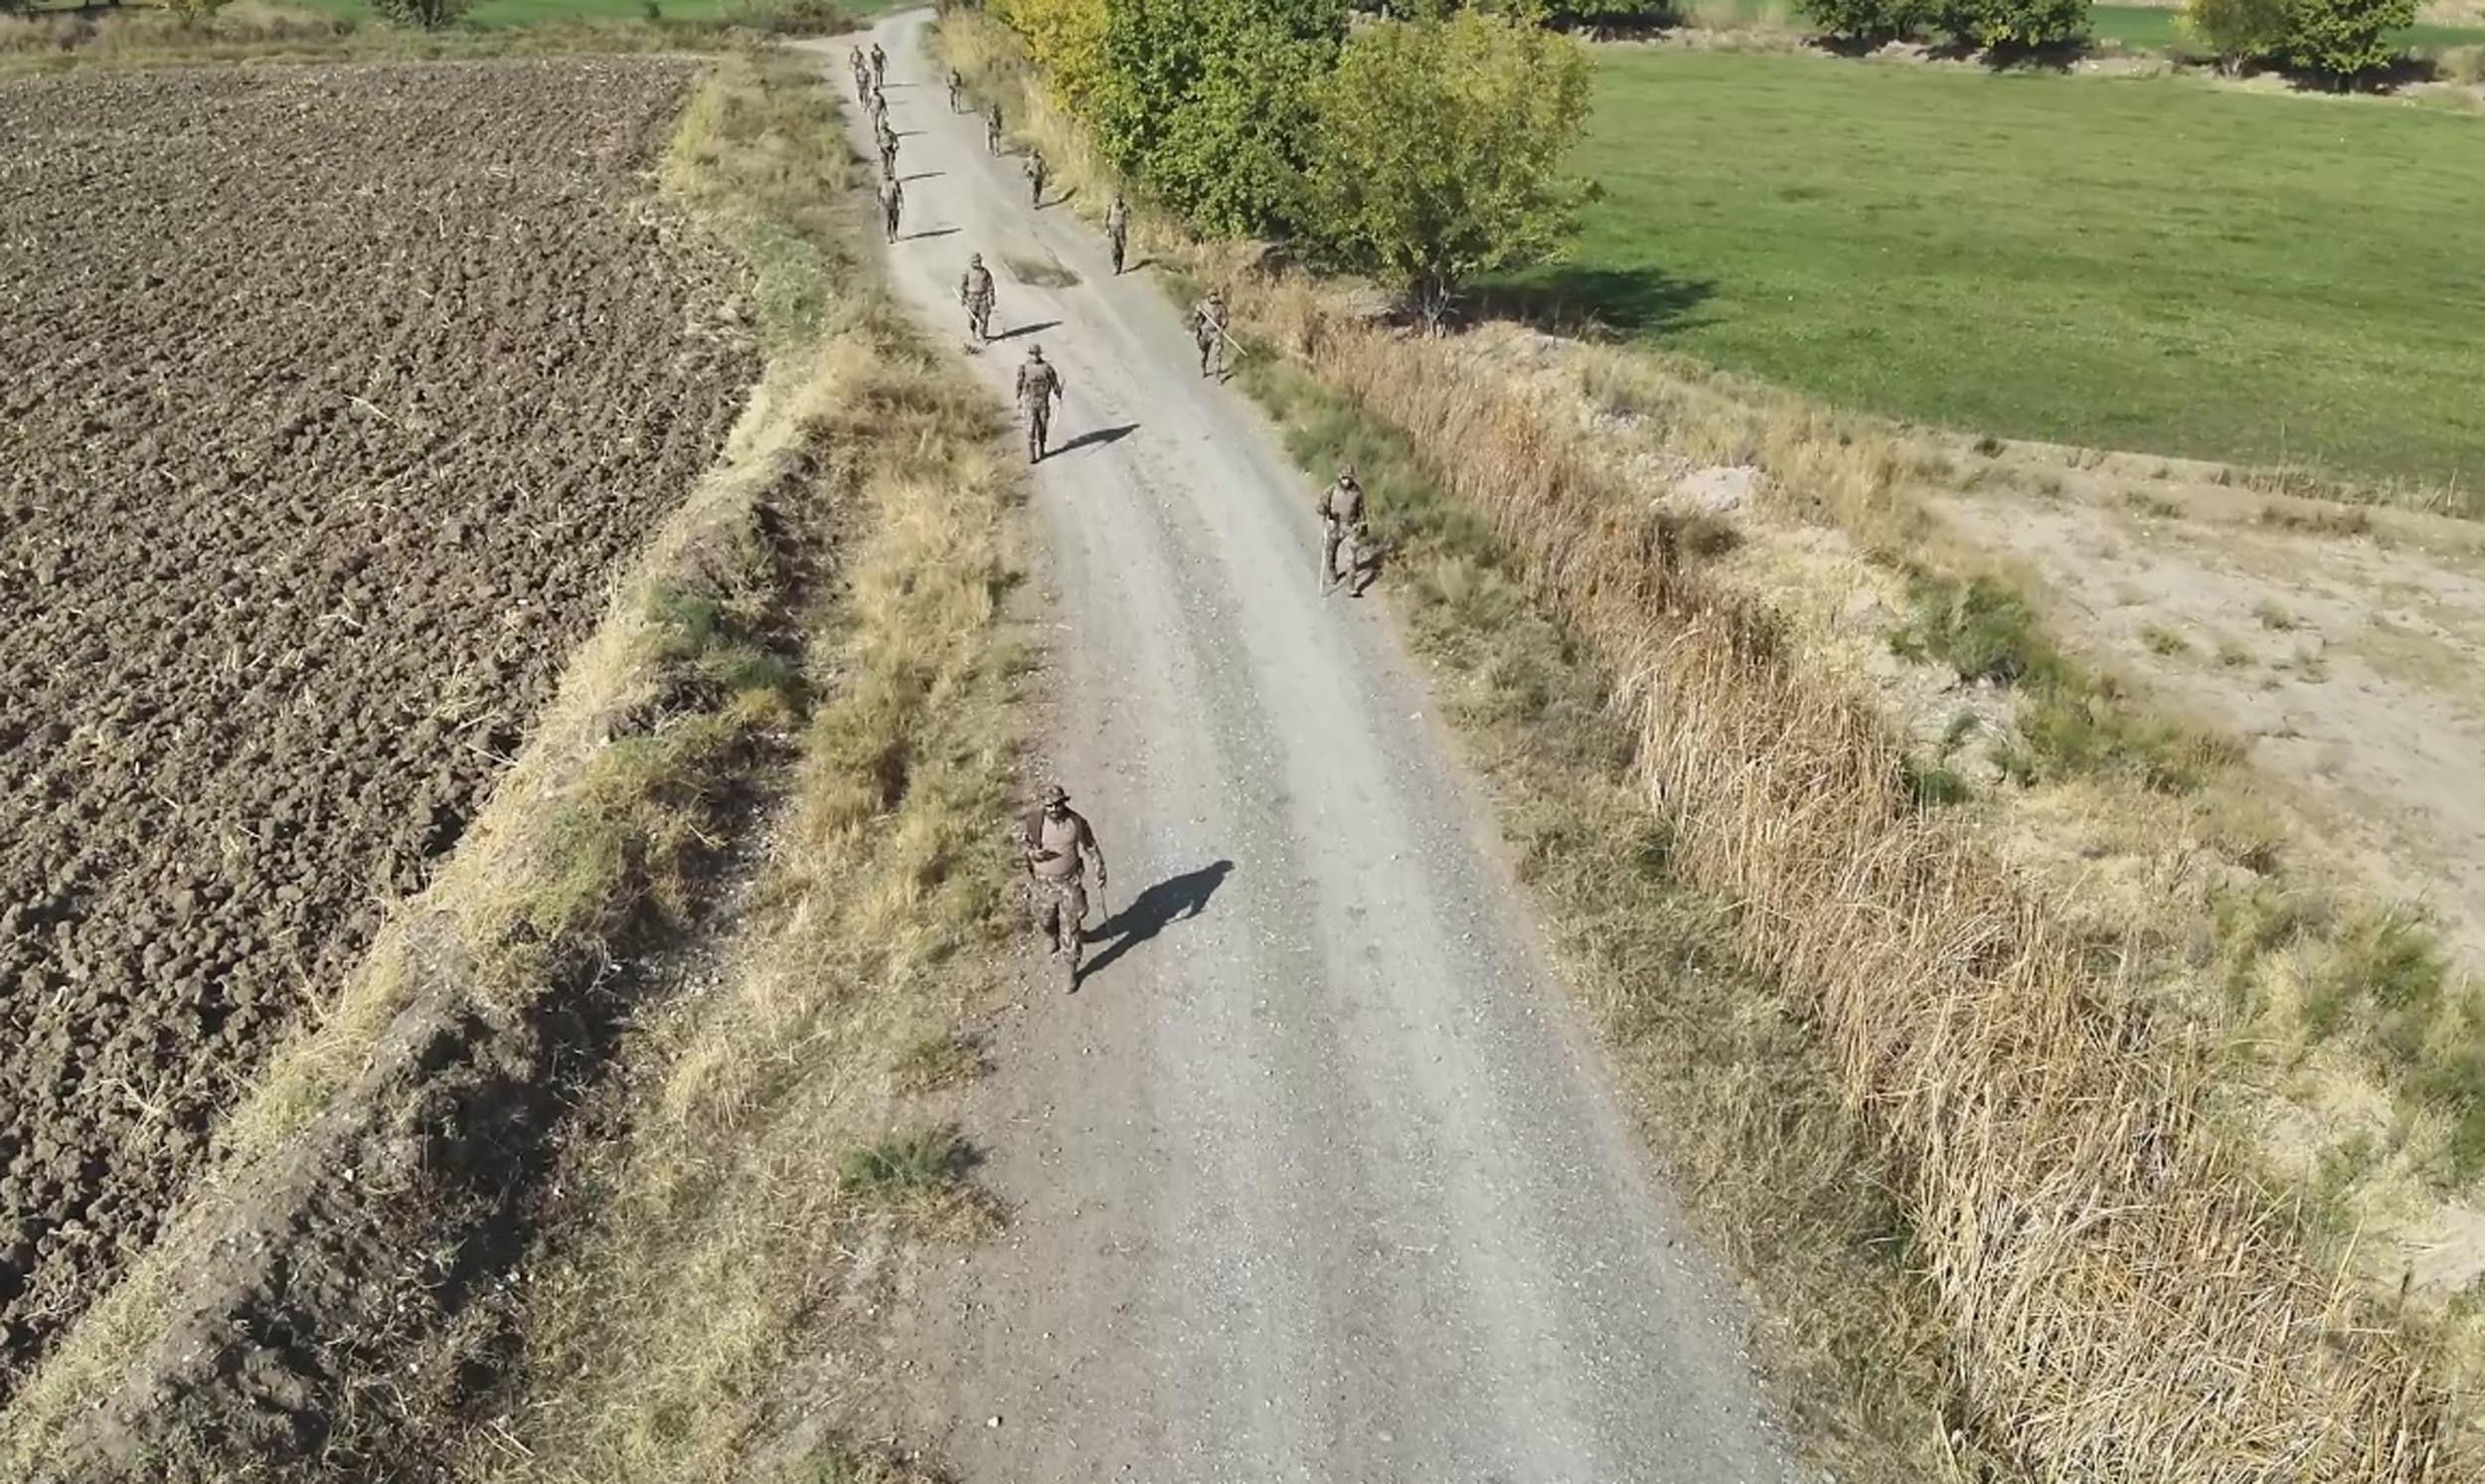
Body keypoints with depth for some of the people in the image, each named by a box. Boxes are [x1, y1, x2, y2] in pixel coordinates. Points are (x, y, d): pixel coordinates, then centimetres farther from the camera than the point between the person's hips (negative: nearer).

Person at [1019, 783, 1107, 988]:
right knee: (1046, 921, 22)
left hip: (1070, 883, -2)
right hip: (1043, 882, 2)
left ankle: (1072, 970, 17)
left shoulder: (1077, 823, -14)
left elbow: (1092, 848, -1)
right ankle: (1053, 942, 57)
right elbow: (1021, 841, -2)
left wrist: (1100, 876, 1)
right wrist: (1032, 852, -25)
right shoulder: (1034, 821, -16)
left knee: (1070, 927, 2)